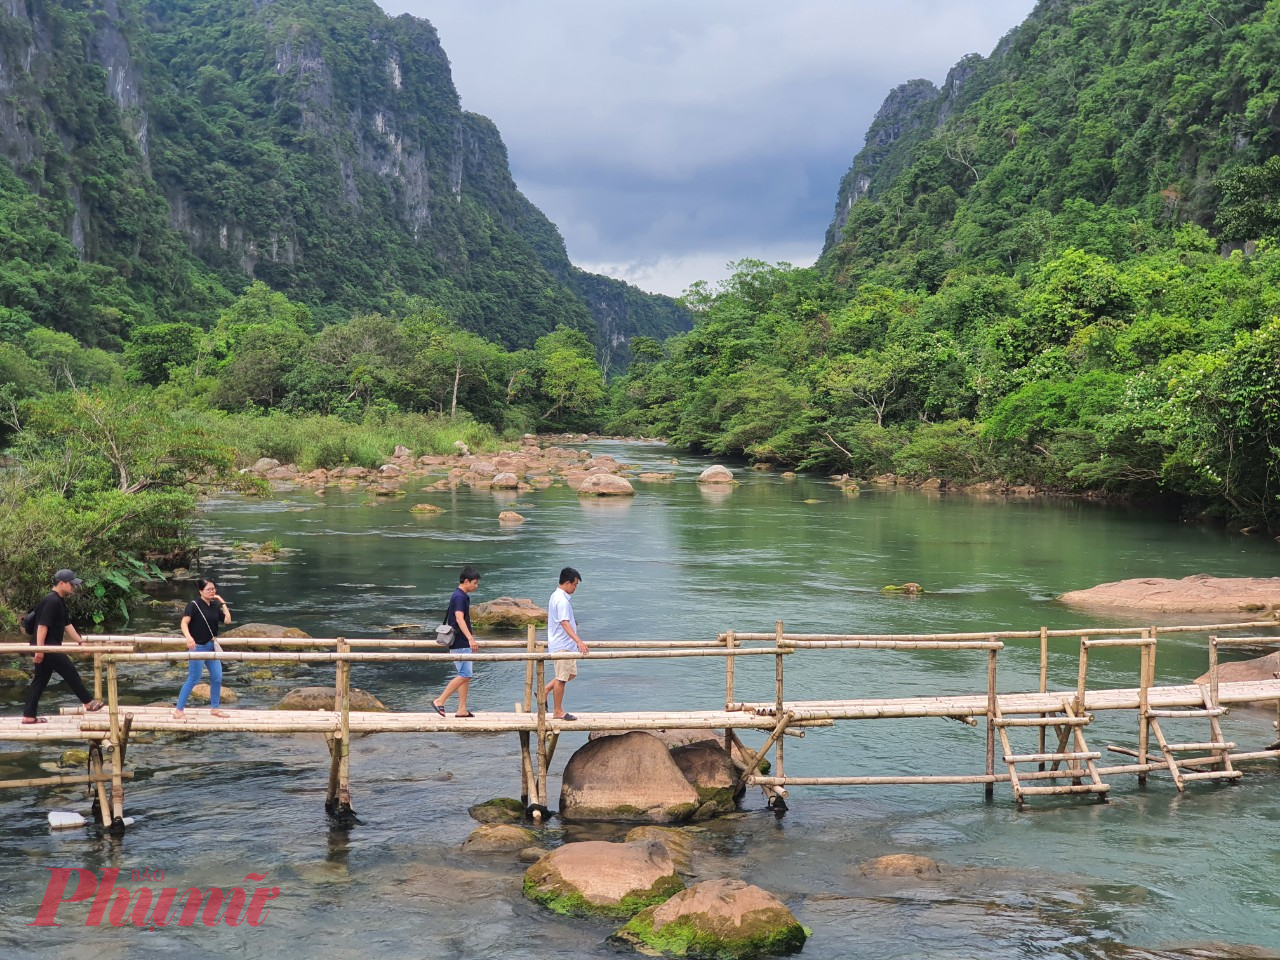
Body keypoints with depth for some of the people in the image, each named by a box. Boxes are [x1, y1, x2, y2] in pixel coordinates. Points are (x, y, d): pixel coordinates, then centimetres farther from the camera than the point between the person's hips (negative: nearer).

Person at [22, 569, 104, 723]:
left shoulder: (60, 601, 15)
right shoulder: (52, 601, -17)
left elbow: (67, 624, 21)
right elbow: (42, 626, -22)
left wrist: (80, 641, 23)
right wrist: (40, 649, -25)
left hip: (49, 647, 10)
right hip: (47, 647, -10)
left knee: (40, 679, 11)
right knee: (70, 672, -2)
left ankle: (29, 716, 14)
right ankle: (88, 702, 8)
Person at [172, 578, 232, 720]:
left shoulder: (215, 606, 7)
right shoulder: (194, 605, -13)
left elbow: (228, 620, 2)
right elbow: (184, 623, -23)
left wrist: (223, 603, 0)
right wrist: (188, 637, -40)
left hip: (211, 647, 7)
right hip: (198, 647, -7)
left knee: (217, 678, 9)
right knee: (193, 679, -3)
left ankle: (215, 708, 22)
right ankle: (179, 709, 7)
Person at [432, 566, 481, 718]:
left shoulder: (462, 596, 15)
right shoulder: (459, 596, -16)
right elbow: (459, 619, -29)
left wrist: (470, 636, 40)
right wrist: (470, 638, -38)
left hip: (463, 643, 10)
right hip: (460, 642, -10)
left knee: (466, 676, 9)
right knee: (464, 675, -10)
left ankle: (462, 710, 10)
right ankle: (439, 701, -5)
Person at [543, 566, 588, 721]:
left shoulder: (556, 596, 11)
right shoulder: (562, 601, -21)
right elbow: (565, 623, -32)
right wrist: (579, 641, -42)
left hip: (566, 645, 10)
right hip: (562, 646, -10)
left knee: (571, 673, 17)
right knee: (561, 678, -1)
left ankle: (545, 690, 20)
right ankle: (558, 712, 8)